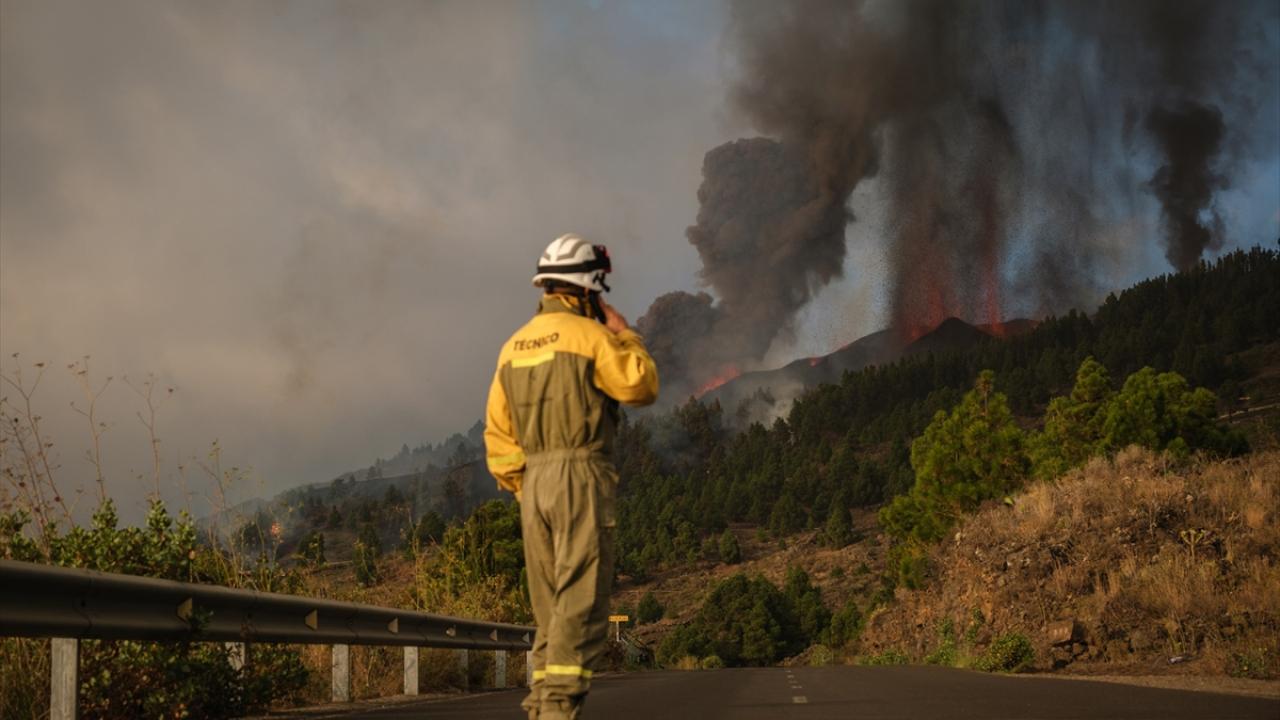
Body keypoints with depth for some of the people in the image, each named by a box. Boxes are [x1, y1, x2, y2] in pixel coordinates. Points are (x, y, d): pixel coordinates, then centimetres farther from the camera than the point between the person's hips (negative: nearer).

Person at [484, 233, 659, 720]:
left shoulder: (513, 346, 14)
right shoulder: (590, 334, -7)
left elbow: (497, 431, 14)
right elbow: (643, 387, -1)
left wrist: (520, 487, 17)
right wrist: (623, 333, 9)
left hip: (534, 483, 7)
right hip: (582, 477, -7)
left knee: (551, 607, 12)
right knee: (581, 604, -8)